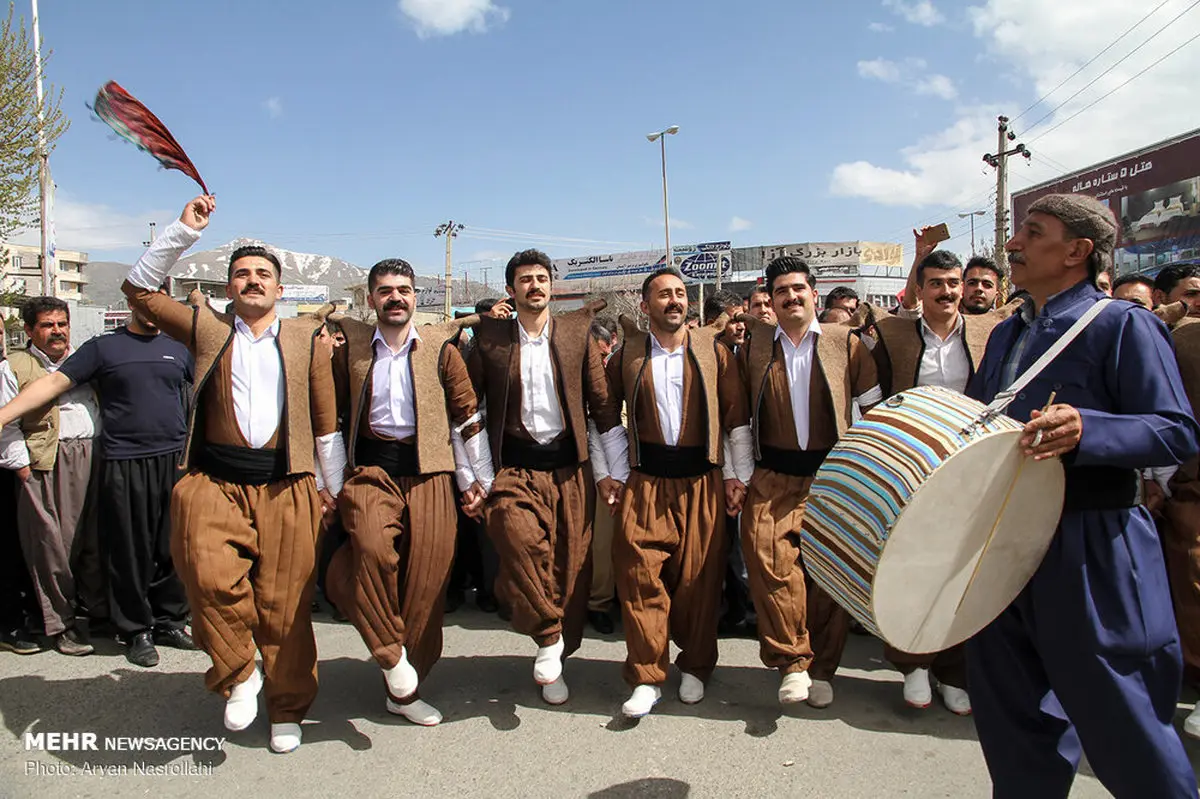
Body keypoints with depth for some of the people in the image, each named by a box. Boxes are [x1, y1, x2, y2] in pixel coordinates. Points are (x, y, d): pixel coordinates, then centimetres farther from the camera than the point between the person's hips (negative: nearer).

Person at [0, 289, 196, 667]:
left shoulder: (178, 348, 13)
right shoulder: (103, 348, 4)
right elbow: (54, 383, -2)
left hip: (174, 458, 2)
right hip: (123, 464, -2)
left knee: (173, 548, 7)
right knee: (129, 551, 3)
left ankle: (170, 622, 20)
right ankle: (137, 631, 15)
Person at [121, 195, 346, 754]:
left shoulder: (306, 338, 11)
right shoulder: (207, 329, 13)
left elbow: (326, 420, 12)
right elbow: (139, 289, 11)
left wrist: (334, 487, 11)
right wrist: (185, 230, 5)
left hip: (287, 488, 0)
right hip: (215, 483, 1)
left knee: (284, 604, 2)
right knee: (211, 577, -22)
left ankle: (287, 711, 21)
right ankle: (238, 674, 5)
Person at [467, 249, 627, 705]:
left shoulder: (577, 335, 7)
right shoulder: (490, 340, 6)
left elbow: (603, 405, 8)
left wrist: (616, 472, 5)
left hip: (569, 467, 1)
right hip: (515, 468, -1)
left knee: (571, 566, 0)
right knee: (518, 535, -30)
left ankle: (555, 663, 21)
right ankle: (548, 637, -11)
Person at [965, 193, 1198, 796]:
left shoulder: (1121, 325, -7)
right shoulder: (1006, 334, 15)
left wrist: (1084, 430, -29)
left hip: (1090, 553, -7)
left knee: (1118, 722, 5)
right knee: (1012, 713, 16)